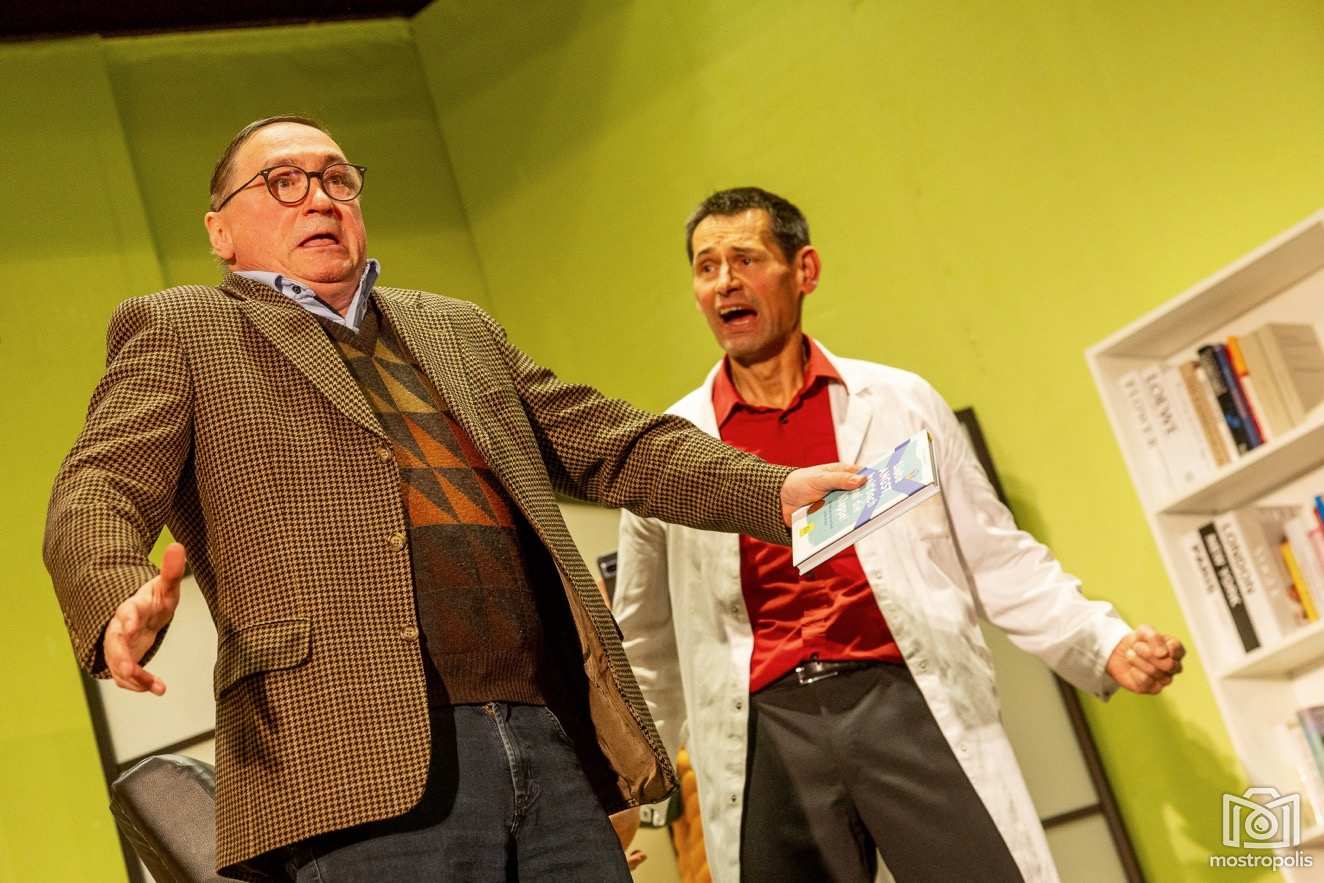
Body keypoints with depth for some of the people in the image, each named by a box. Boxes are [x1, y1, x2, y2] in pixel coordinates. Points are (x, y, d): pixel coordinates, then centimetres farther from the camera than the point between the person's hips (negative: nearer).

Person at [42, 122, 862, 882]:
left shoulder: (460, 330, 28)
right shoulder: (179, 332, 13)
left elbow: (614, 441, 24)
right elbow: (97, 494, -1)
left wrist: (773, 489, 8)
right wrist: (120, 607, -24)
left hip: (557, 744, 5)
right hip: (368, 764, -5)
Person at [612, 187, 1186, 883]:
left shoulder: (899, 404, 11)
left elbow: (994, 557, 11)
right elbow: (649, 646, 19)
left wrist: (1106, 646, -1)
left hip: (911, 703, 0)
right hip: (765, 733, 1)